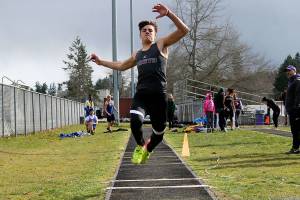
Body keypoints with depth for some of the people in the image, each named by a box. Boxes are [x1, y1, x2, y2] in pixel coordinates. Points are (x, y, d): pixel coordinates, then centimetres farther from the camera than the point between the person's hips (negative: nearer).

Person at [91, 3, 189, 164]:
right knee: (135, 120, -28)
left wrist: (168, 13, -17)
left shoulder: (161, 45, 7)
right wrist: (101, 62, 41)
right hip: (141, 94, 3)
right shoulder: (137, 55, 23)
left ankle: (146, 150, 39)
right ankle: (140, 146, 3)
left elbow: (184, 30, -5)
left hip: (158, 95, -3)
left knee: (158, 133, 6)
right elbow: (121, 66, 42)